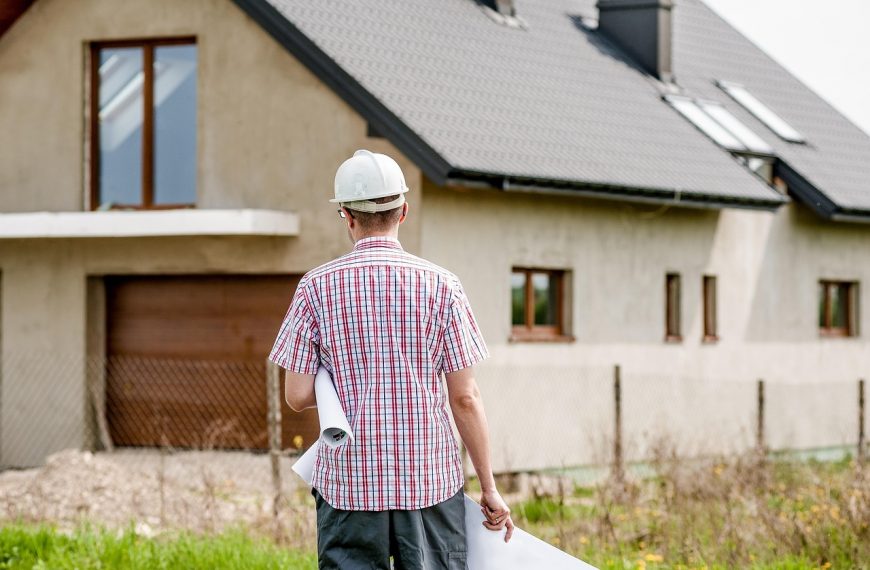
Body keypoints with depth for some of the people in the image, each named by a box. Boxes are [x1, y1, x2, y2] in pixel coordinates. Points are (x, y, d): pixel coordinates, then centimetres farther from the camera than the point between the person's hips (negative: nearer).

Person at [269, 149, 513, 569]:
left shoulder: (317, 287, -1)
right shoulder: (441, 285, -2)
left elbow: (297, 396, -2)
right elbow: (464, 397, -2)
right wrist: (489, 487, 5)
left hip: (349, 484, 0)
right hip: (431, 480, 0)